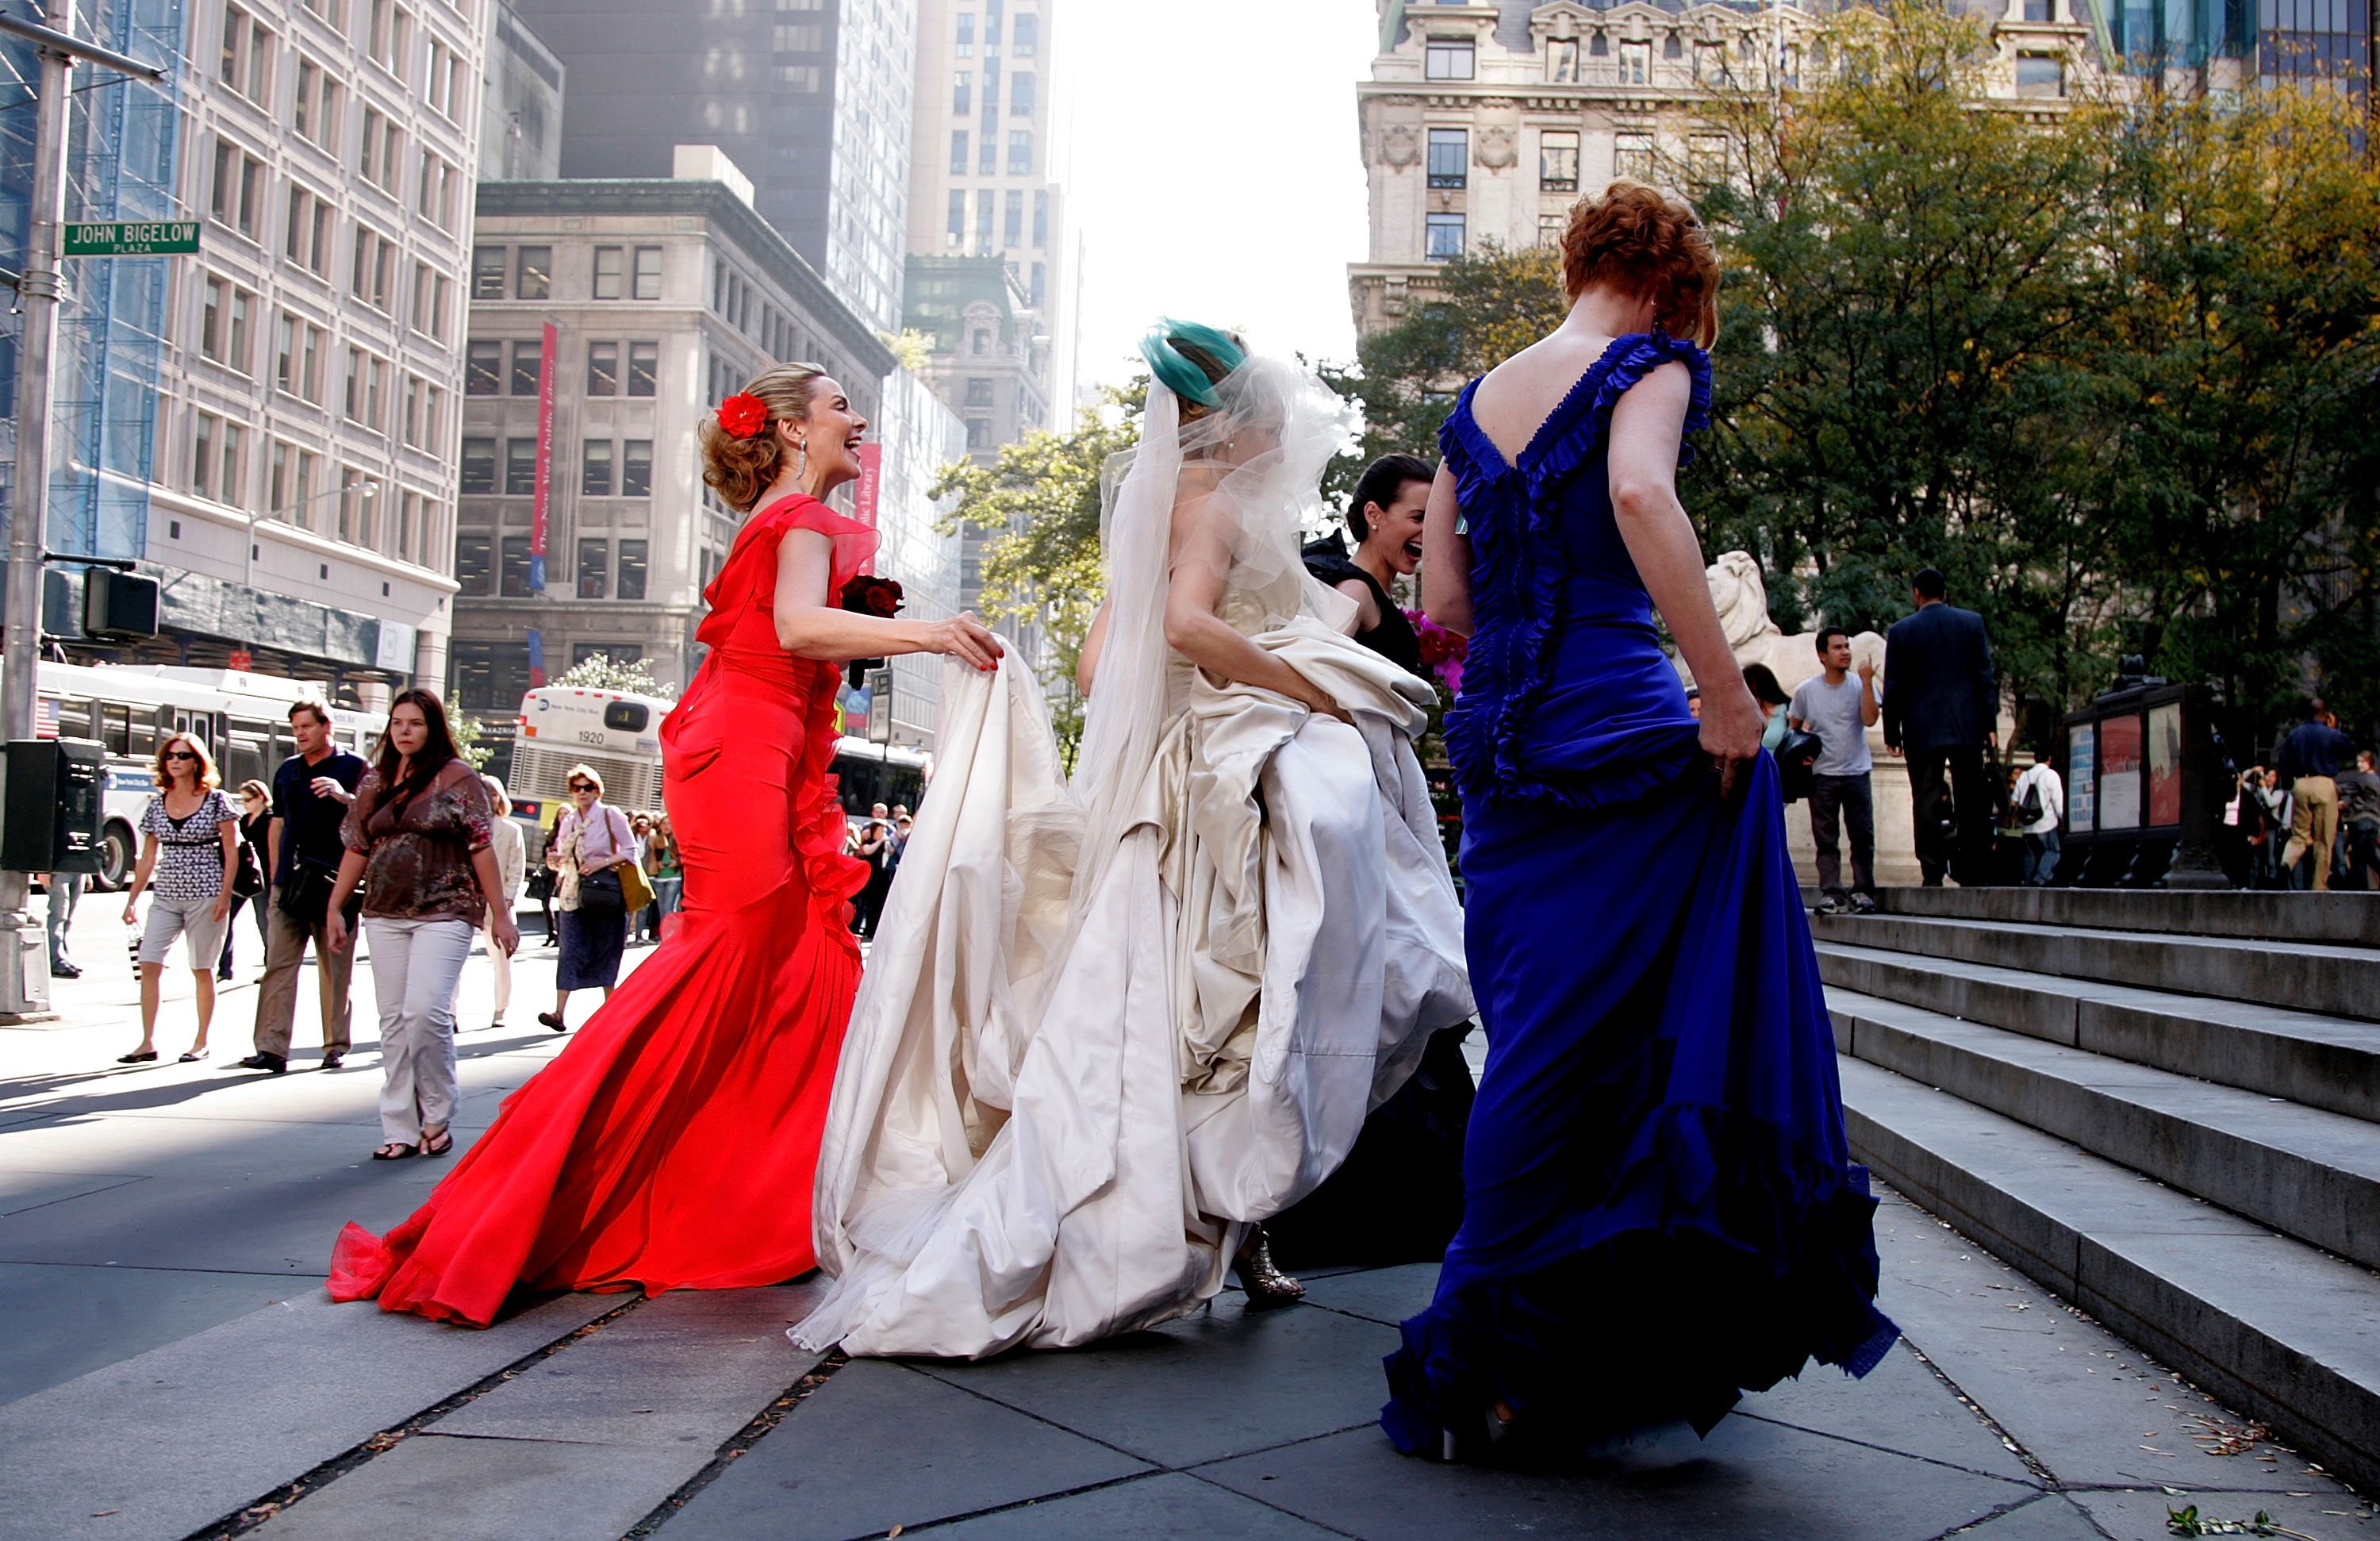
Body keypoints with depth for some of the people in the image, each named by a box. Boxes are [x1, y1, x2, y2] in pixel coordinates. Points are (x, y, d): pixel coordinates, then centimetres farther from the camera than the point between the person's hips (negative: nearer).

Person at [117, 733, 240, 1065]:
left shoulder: (216, 801, -3)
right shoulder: (157, 804, 9)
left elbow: (232, 852, -4)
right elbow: (148, 857, 13)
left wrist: (225, 894, -12)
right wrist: (132, 899, 10)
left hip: (205, 895, -4)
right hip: (166, 896, 4)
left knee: (202, 970, 3)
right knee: (149, 965, -5)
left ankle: (201, 1042, 13)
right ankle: (148, 1043, 0)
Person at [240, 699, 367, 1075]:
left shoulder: (354, 767, 2)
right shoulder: (287, 771, 17)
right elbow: (277, 824, 21)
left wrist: (344, 796, -24)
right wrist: (275, 877, 15)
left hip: (335, 884, -4)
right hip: (290, 884, 4)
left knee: (335, 969, 2)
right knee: (278, 963, -4)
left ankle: (335, 1046, 9)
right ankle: (271, 1048, -6)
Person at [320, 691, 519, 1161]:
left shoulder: (458, 778, -2)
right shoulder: (374, 782, 12)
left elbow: (482, 849, -3)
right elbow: (357, 849, 15)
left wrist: (499, 914, -5)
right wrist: (335, 909, 12)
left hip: (444, 914, -5)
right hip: (385, 915, 5)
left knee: (425, 1012, -16)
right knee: (394, 1021, 5)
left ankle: (437, 1118, 1)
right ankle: (401, 1130, 10)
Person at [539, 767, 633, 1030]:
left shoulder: (610, 815, 0)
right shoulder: (568, 821, 14)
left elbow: (631, 851, -2)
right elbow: (561, 858, 20)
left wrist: (603, 862, -15)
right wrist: (554, 859, -3)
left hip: (603, 892, -3)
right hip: (573, 893, 3)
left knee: (605, 951, 3)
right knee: (570, 951, -5)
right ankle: (560, 1013, -12)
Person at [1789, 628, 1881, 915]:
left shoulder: (1860, 685, -1)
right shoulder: (1807, 690, 2)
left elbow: (1870, 719, -16)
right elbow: (1793, 727, 14)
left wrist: (1867, 681, -19)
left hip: (1857, 772, 0)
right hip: (1822, 775, 0)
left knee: (1863, 835, 0)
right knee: (1826, 838, 0)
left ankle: (1862, 891, 6)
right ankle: (1831, 893, 2)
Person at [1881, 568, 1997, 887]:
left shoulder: (1901, 631, 1)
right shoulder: (1972, 622, 4)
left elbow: (1893, 687, 0)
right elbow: (1984, 676, 1)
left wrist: (1892, 732, 6)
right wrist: (1989, 724, 3)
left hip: (1922, 730, -1)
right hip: (1967, 727, 1)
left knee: (1927, 804, 0)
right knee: (1971, 804, 7)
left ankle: (1933, 874, -4)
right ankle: (1971, 872, 5)